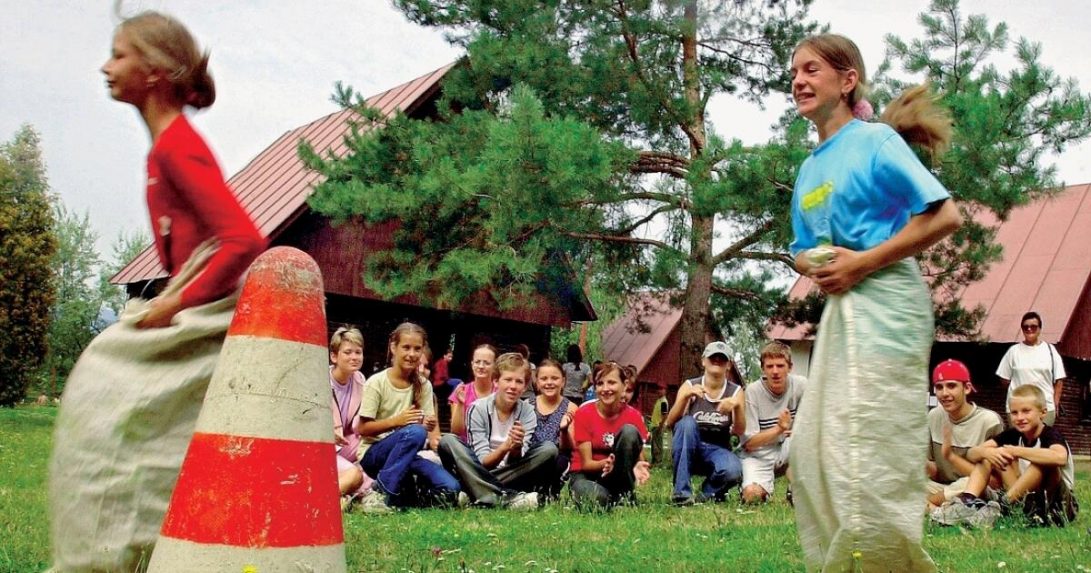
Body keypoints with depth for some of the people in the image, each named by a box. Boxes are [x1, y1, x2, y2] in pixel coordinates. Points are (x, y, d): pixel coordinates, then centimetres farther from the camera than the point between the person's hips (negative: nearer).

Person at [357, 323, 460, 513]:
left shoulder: (423, 385, 6)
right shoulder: (376, 383, -7)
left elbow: (430, 424, 1)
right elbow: (363, 429, -9)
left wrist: (432, 428, -24)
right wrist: (396, 421, -24)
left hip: (405, 456, 4)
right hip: (373, 453, -4)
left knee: (450, 489, -21)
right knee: (415, 432, -35)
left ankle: (408, 488, 6)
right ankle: (381, 493, -27)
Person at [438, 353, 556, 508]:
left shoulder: (527, 412, -4)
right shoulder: (479, 408, -10)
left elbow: (516, 462, -10)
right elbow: (483, 462, -13)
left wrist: (516, 448, -33)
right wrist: (504, 448, -33)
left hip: (511, 476, 2)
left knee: (549, 449, -19)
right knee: (447, 441, -26)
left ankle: (484, 495, -28)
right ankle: (507, 498, -39)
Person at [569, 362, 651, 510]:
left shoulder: (633, 415, -6)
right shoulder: (584, 413, -12)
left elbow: (640, 457, -10)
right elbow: (586, 463, -14)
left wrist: (638, 466, -35)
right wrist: (605, 464, -37)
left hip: (618, 476, 3)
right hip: (586, 475, -3)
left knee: (629, 430, -22)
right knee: (596, 498, -40)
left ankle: (626, 498, -17)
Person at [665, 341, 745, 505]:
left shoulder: (736, 391, 2)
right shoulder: (689, 386, -1)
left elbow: (739, 432, -9)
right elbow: (670, 423, -14)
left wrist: (737, 406, -27)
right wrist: (686, 396, -30)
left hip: (717, 450, 0)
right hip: (688, 449, 0)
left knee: (733, 471, -35)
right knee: (688, 422, -32)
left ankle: (709, 492, 1)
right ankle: (681, 492, -27)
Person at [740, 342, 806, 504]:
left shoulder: (800, 385, -10)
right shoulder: (752, 391, -14)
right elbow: (749, 443, -14)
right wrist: (779, 429, -27)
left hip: (788, 452, 2)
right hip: (759, 455, -2)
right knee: (752, 495, -28)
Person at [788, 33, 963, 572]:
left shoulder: (876, 139, -7)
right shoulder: (809, 168, 16)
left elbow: (944, 216, -15)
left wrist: (863, 262, -17)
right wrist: (815, 266, -2)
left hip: (885, 304, -8)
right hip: (839, 310, 8)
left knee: (871, 457, -8)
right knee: (812, 446, 9)